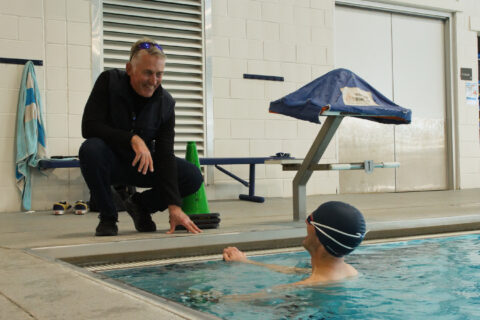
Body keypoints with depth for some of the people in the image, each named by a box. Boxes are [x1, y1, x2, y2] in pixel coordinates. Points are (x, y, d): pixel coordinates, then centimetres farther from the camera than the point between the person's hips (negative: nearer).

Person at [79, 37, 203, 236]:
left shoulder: (165, 103, -13)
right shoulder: (109, 81, -17)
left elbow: (165, 155, -18)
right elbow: (89, 127, -24)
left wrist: (174, 206, -27)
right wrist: (132, 139, -36)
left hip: (143, 163, 2)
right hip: (111, 163, -2)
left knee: (193, 177, -17)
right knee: (91, 149, -37)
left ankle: (140, 204, 10)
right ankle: (108, 216, -13)